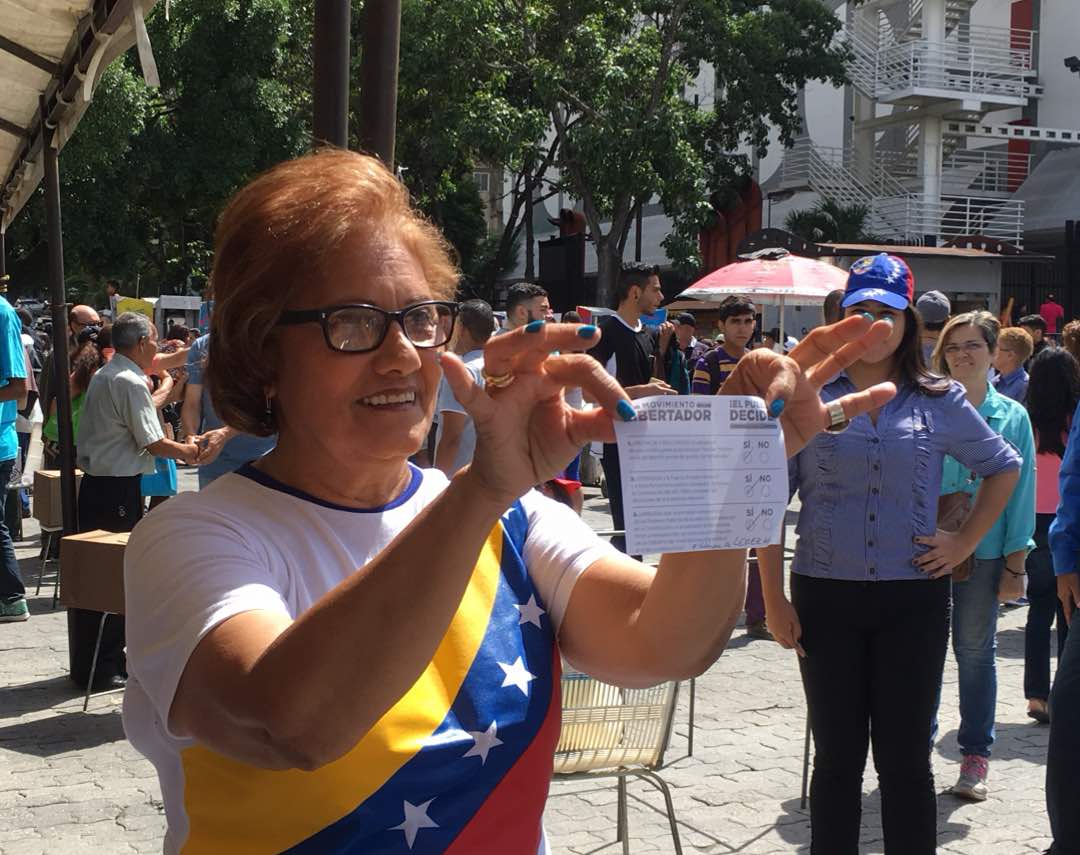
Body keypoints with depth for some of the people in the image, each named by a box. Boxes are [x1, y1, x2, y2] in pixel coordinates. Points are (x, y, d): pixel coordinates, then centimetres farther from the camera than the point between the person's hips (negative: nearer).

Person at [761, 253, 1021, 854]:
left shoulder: (939, 401, 4)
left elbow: (1005, 468, 17)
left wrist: (965, 543, 6)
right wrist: (774, 597, -3)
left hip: (913, 601, 0)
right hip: (826, 598, 0)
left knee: (906, 759, 5)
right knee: (837, 758, 8)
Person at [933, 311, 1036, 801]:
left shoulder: (1011, 416, 1)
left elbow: (1020, 492, 2)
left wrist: (1015, 564, -1)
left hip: (983, 552, 0)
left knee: (975, 651, 9)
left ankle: (975, 758, 18)